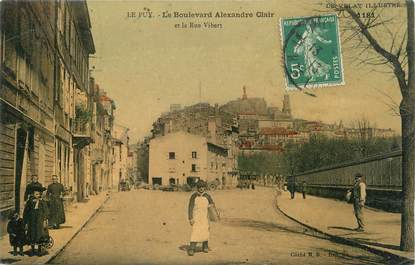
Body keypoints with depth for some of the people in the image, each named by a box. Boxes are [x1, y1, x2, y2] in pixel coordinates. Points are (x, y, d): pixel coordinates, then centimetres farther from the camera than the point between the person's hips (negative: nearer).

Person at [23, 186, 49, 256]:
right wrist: (26, 223, 4)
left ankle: (39, 250, 12)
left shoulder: (43, 202, -3)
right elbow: (25, 213, 6)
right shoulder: (30, 202, 1)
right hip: (32, 222, 2)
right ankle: (32, 250, 17)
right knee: (32, 236, 5)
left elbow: (46, 212, -4)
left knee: (40, 236, 1)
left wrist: (45, 221, -12)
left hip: (40, 221, -1)